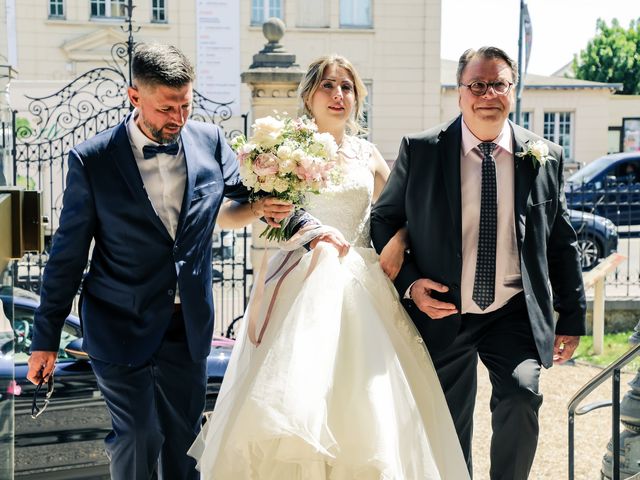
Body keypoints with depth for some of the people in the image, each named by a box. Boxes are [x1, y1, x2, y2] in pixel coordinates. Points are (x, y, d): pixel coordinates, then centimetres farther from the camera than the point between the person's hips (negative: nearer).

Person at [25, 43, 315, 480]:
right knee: (139, 438, -3)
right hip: (121, 328, -3)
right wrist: (46, 339, 0)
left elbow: (243, 195, 11)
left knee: (184, 439, 13)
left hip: (189, 325, 4)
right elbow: (68, 255, -4)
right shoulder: (92, 160, -10)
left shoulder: (210, 141, -2)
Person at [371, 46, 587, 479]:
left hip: (515, 315, 0)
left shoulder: (544, 158, 1)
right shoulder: (420, 151, -3)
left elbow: (562, 241, 7)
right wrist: (409, 283, -10)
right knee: (449, 428, 9)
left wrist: (571, 317, 8)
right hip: (442, 315, 0)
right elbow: (384, 221, 4)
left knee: (522, 397, -22)